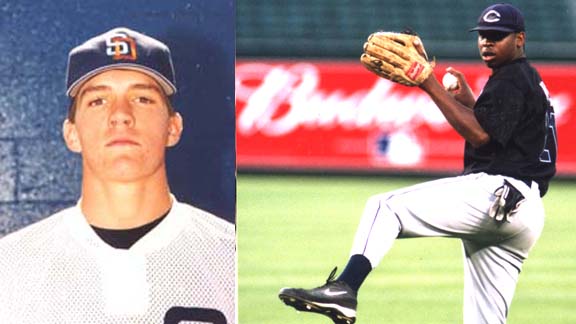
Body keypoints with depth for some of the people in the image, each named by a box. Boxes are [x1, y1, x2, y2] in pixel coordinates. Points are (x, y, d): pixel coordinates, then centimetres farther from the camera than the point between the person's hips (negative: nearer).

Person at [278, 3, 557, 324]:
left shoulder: (512, 78, -5)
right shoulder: (530, 80, 26)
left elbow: (479, 135, -18)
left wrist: (431, 85, -17)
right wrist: (469, 101, 27)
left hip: (495, 192, -10)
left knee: (385, 207, -11)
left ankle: (344, 289, -29)